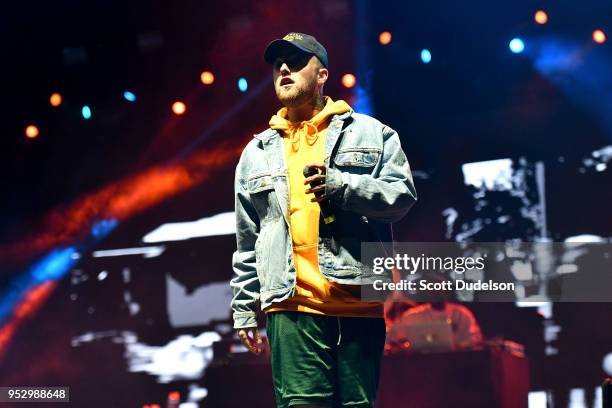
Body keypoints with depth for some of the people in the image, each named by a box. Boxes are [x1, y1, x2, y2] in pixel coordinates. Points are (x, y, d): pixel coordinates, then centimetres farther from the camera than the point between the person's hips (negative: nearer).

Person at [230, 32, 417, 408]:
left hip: (360, 303, -1)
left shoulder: (371, 134, 12)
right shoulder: (257, 153, 19)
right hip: (293, 306, 1)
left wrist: (343, 187, -14)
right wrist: (244, 308, 16)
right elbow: (247, 241, 20)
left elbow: (403, 196, 1)